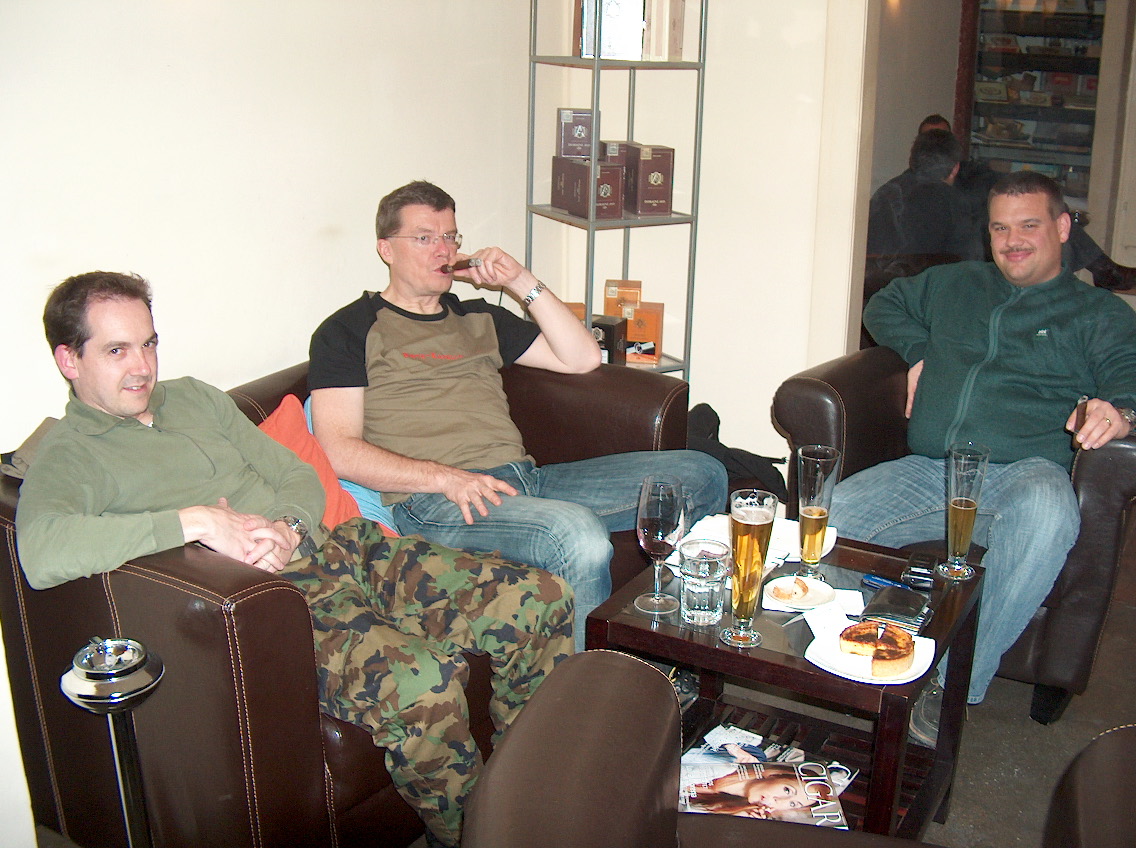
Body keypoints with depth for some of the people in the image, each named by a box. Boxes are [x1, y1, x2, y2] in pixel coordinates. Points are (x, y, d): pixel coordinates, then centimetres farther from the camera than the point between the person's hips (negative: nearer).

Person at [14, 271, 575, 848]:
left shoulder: (193, 397, 21)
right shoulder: (69, 457, 0)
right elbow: (40, 553, -23)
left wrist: (289, 530, -3)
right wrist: (195, 521, -24)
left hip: (336, 547, 7)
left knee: (541, 601, -7)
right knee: (420, 683, -36)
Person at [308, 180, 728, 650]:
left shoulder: (478, 319, 27)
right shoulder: (349, 330, 9)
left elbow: (582, 358, 20)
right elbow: (340, 452, -4)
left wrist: (522, 282, 11)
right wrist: (445, 478, -17)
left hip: (527, 479, 7)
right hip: (432, 502, -7)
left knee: (701, 474, -2)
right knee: (578, 535, -37)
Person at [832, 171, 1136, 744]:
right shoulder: (953, 284, 27)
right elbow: (884, 305, 38)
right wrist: (917, 350, 16)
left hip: (1024, 470, -3)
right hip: (925, 472, 3)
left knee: (1047, 515, -40)